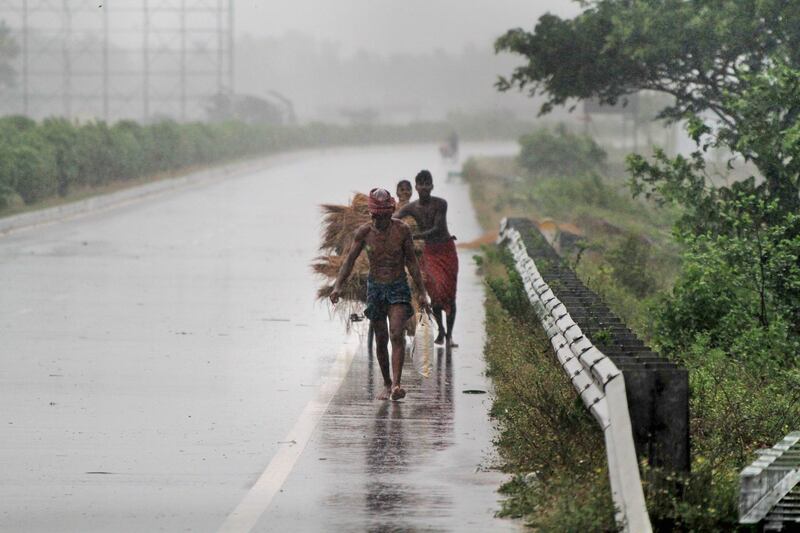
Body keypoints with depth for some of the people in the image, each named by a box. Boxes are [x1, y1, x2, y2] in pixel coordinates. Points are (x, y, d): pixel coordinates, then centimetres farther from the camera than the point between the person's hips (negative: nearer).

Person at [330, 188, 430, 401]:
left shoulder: (402, 230, -7)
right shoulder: (364, 232, -4)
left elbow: (411, 262, 2)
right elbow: (350, 260, 3)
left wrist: (421, 292, 3)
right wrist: (338, 285, -9)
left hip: (398, 287, -2)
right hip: (375, 287, 2)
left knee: (397, 335, -19)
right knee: (381, 340, 7)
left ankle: (396, 384, -27)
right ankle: (387, 384, 22)